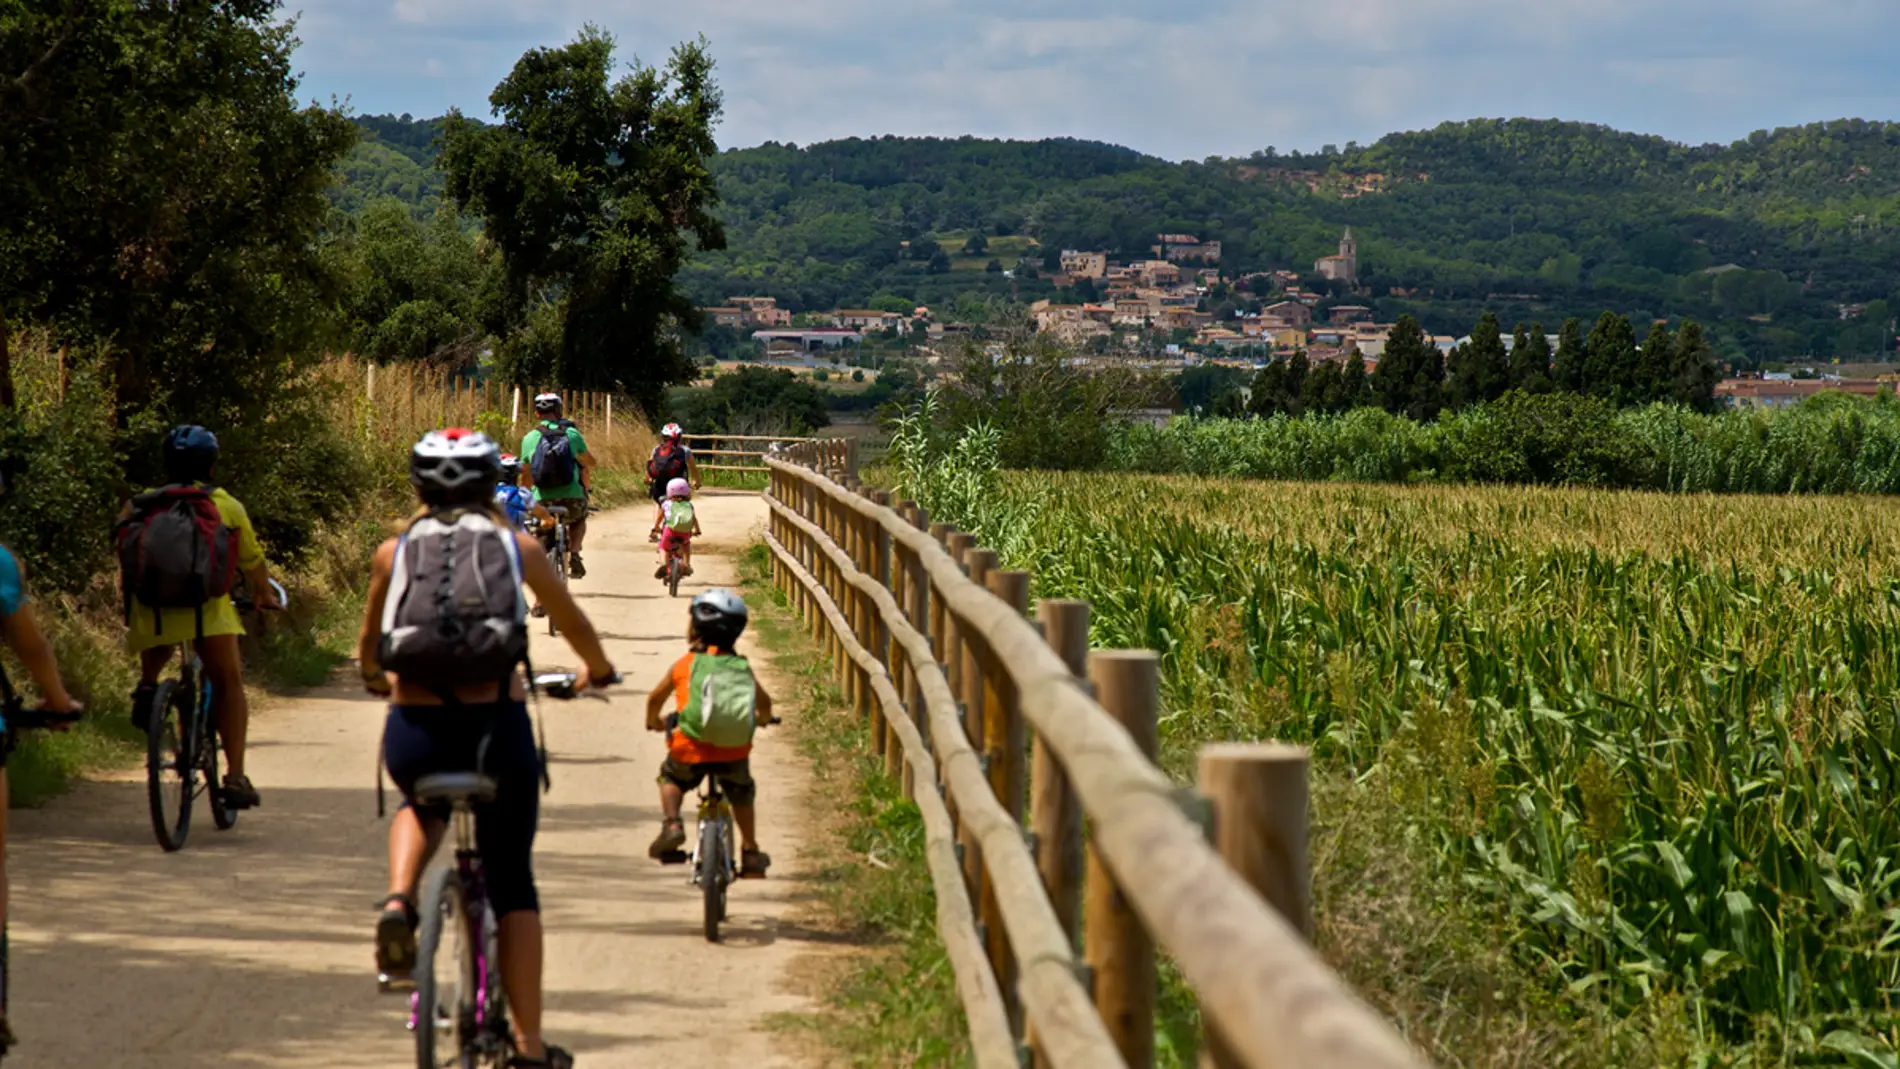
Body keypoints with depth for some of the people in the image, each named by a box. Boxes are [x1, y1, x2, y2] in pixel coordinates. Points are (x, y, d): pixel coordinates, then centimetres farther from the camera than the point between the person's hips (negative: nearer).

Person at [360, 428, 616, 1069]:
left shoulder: (394, 552, 12)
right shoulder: (517, 547, 10)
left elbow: (368, 647, 26)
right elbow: (574, 625, 25)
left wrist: (375, 679, 49)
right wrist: (597, 670, 47)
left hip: (415, 730, 1)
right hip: (496, 726, -1)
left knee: (421, 805, 36)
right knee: (513, 883, 14)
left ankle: (398, 902, 6)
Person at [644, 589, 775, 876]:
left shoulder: (684, 665, 3)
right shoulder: (742, 668, 6)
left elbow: (655, 698, 14)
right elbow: (764, 702, 15)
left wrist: (653, 721, 36)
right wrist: (763, 718, 39)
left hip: (691, 748, -1)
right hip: (734, 752, 1)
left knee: (671, 777, 29)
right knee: (742, 793, 28)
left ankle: (671, 823, 7)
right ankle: (750, 851, 27)